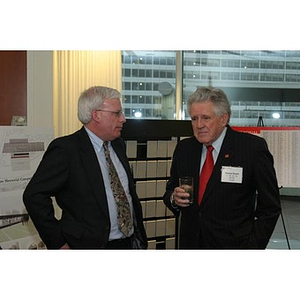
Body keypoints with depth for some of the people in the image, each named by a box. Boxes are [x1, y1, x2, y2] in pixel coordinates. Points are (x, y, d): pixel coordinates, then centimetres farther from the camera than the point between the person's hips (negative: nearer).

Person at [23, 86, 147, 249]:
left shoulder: (118, 145, 9)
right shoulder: (66, 148, -14)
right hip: (90, 245, -6)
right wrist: (58, 243, -15)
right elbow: (34, 195, -16)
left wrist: (140, 235, 10)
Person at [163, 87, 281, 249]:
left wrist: (253, 247, -12)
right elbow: (170, 189, 12)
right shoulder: (183, 148, 3)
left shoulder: (253, 148, -11)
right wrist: (174, 198, -10)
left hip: (234, 244, -4)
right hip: (190, 244, 4)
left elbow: (270, 207, -7)